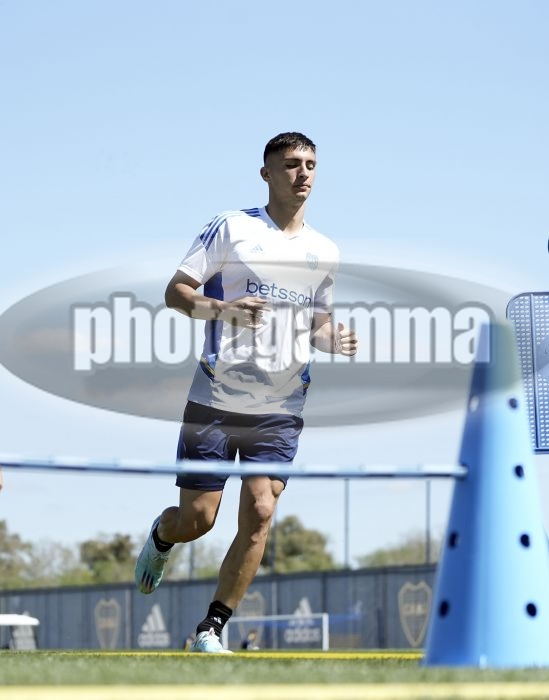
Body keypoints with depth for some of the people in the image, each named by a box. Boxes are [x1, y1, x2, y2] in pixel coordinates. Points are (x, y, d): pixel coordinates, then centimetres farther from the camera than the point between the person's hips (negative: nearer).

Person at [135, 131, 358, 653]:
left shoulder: (325, 252, 12)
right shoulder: (231, 228, -2)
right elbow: (174, 292, -4)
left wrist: (333, 340, 0)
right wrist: (221, 308, -22)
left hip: (281, 409, 3)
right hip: (215, 399, -3)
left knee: (259, 513, -11)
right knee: (197, 520, -1)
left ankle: (211, 629, -1)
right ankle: (161, 537, 37)